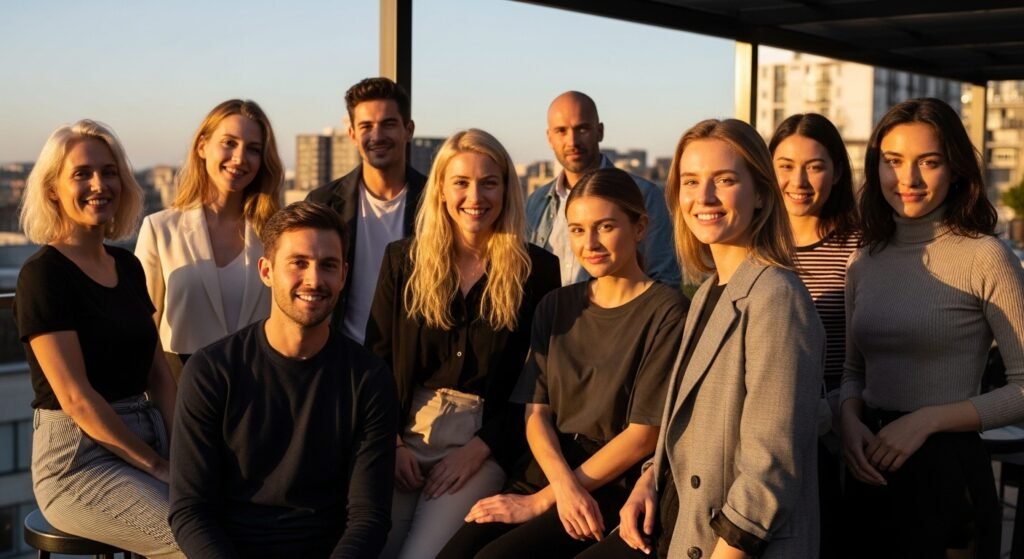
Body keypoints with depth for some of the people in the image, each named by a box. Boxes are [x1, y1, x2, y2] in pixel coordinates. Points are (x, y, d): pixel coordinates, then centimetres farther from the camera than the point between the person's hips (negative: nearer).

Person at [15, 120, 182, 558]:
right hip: (78, 460, -7)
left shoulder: (128, 266, 13)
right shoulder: (43, 274, -9)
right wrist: (157, 465, -13)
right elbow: (76, 398, -14)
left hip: (144, 439, 7)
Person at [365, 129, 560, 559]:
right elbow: (376, 359, 8)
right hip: (406, 437, 3)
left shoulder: (537, 271, 0)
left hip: (483, 446, -2)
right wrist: (392, 442, -5)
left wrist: (479, 450, -11)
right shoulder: (403, 259, 7)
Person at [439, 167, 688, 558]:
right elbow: (537, 413, 7)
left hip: (613, 490, -4)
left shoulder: (665, 312, -6)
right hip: (548, 474, 5)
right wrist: (563, 484, -14)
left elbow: (643, 434, -10)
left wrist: (540, 502, -10)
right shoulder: (557, 307, 11)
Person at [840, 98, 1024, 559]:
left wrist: (928, 419, -18)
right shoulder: (865, 263, 7)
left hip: (949, 470, -5)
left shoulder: (985, 258, -11)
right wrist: (850, 421, -4)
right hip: (872, 473, 5)